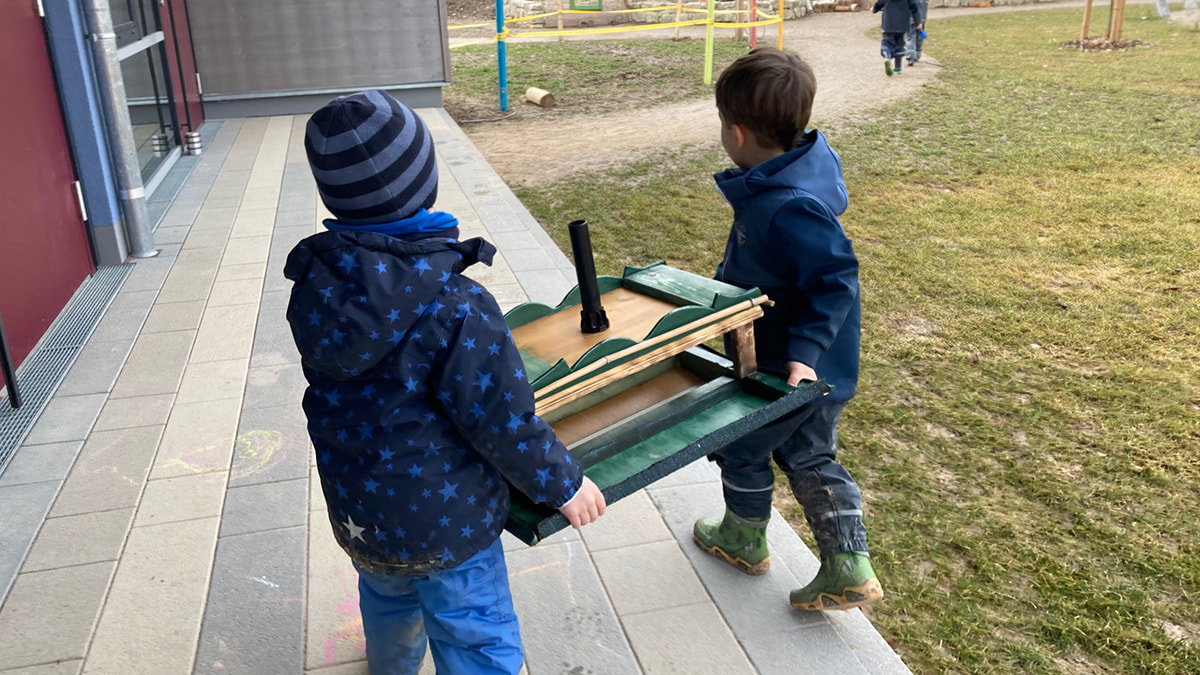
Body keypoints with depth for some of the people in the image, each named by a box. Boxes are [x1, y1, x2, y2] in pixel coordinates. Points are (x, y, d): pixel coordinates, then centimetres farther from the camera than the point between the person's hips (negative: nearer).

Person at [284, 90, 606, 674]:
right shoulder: (453, 306, -31)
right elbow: (502, 422, -24)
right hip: (443, 521, -7)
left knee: (387, 600, 34)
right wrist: (564, 484, -7)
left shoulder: (314, 282, -11)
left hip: (354, 510, 7)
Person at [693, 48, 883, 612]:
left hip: (784, 369, -9)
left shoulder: (789, 209, -33)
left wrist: (803, 351, -32)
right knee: (810, 459, 20)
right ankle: (848, 569, 24)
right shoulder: (806, 161, -1)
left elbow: (836, 281, -30)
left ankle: (744, 540, 41)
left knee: (742, 446, 17)